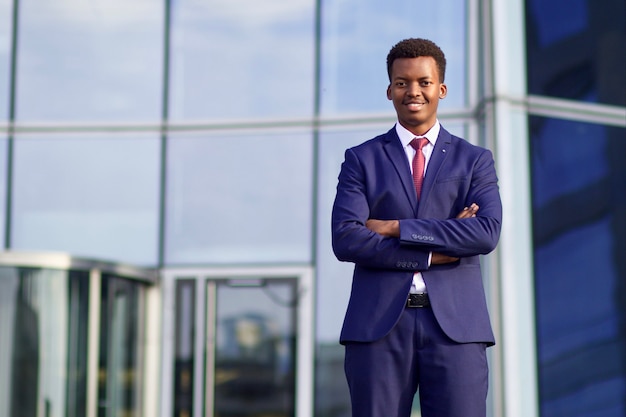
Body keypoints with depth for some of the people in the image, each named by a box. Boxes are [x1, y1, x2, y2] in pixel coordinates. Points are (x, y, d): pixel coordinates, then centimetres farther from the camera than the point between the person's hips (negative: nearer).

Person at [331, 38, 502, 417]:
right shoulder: (361, 160, 10)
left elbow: (487, 232, -6)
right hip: (379, 326, 0)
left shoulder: (475, 160, 11)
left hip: (455, 324, 0)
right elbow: (345, 240, -4)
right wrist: (433, 253, -10)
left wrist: (396, 228, -9)